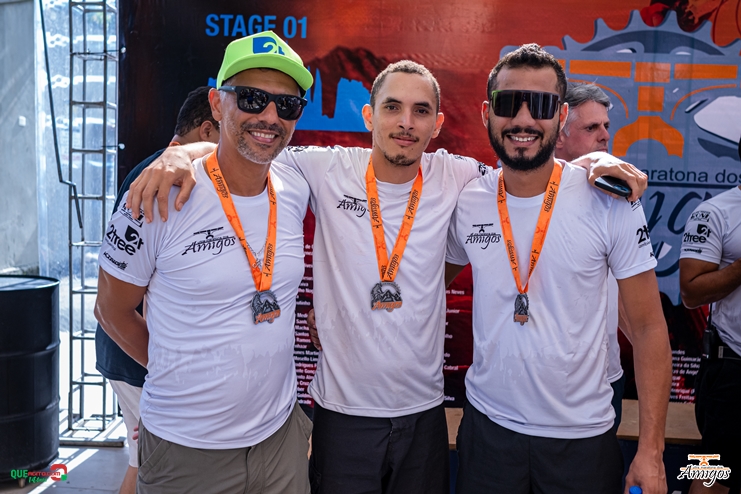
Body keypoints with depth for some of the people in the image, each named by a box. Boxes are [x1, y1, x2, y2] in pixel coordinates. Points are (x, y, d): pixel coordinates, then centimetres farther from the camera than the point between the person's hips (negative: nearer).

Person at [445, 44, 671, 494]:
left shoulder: (611, 202, -12)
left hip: (584, 434, -1)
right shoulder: (466, 203, -5)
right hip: (487, 423, 2)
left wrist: (651, 450, -9)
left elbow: (649, 326, -7)